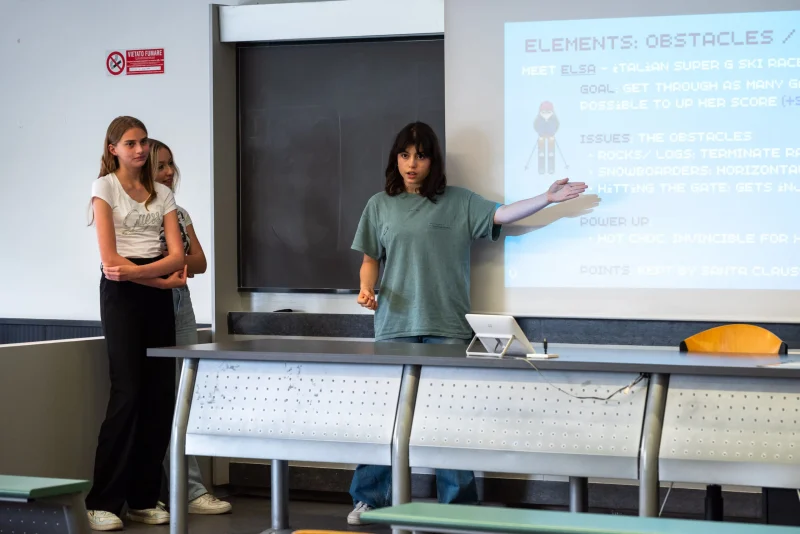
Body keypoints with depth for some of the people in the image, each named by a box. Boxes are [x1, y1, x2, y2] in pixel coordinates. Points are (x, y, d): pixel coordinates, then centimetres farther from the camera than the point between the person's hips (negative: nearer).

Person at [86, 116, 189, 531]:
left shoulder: (162, 194, 13)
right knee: (128, 394, -10)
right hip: (121, 295, -5)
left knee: (160, 396, 2)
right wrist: (165, 279, -9)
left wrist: (135, 270, -15)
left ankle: (143, 499, 11)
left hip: (158, 295, 5)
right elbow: (111, 260, -10)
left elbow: (177, 255, 1)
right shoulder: (105, 188, -1)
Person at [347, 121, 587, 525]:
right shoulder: (381, 206, 9)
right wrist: (366, 289, -6)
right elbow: (370, 260, 13)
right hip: (394, 327, 1)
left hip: (446, 328, -1)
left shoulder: (459, 202, 4)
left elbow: (501, 214, -6)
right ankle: (370, 501, 14)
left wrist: (548, 198, -18)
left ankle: (458, 507, 8)